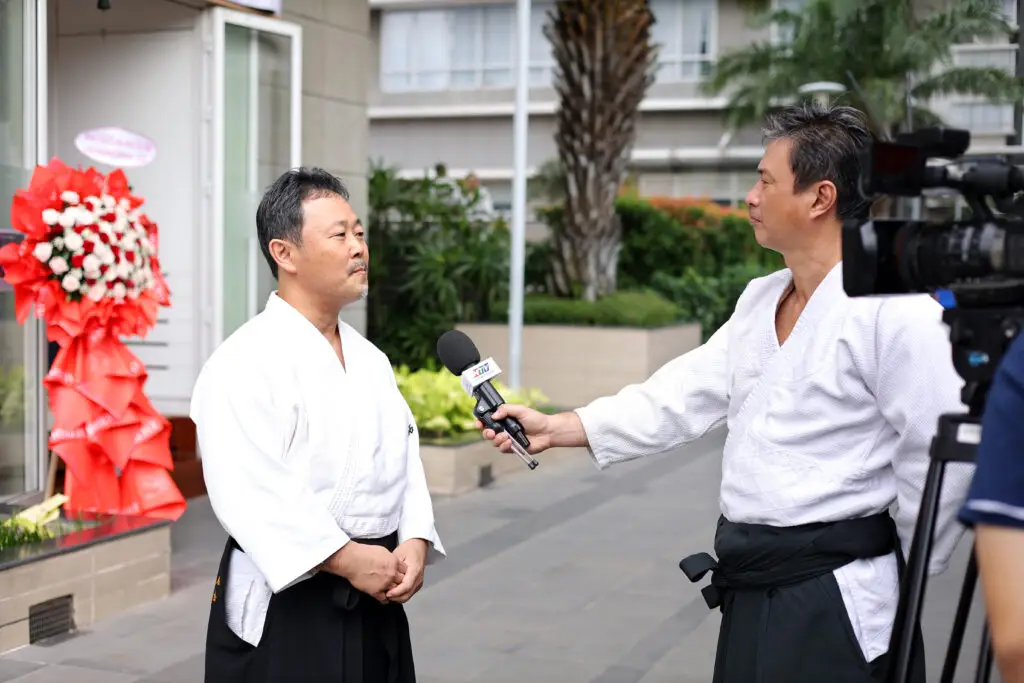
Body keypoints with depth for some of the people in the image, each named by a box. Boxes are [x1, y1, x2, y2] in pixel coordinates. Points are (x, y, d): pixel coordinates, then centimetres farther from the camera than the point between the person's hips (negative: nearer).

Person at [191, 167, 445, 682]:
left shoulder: (372, 359, 12)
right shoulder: (245, 363, -13)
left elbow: (405, 457, 10)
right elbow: (248, 492, -21)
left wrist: (415, 541, -7)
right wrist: (347, 559, -21)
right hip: (283, 606, -7)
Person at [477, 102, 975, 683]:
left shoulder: (892, 310, -16)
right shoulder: (760, 300, 10)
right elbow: (684, 396, 10)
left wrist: (908, 568, -5)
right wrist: (555, 429, 5)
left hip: (834, 605, -8)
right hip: (752, 592, 8)